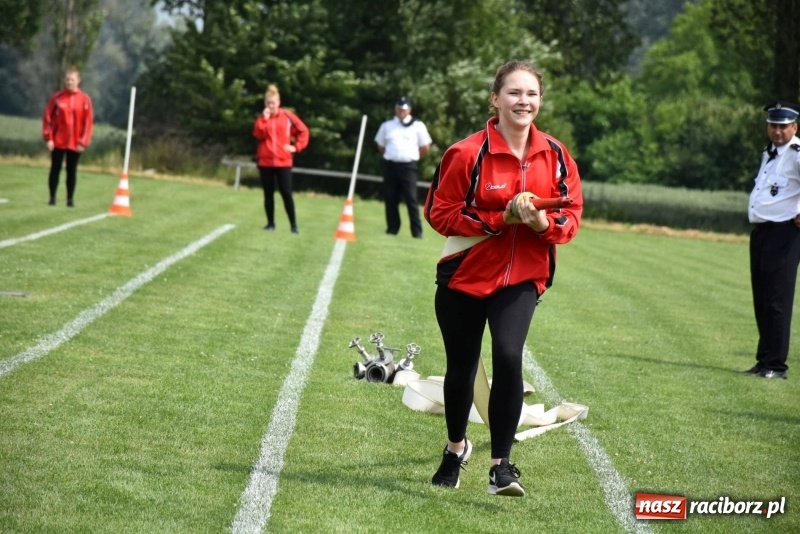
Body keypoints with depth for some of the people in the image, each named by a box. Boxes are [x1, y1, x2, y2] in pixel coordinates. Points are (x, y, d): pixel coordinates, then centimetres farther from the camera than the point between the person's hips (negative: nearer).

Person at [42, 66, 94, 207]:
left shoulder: (85, 99, -1)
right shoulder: (57, 97, 0)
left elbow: (88, 121, -3)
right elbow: (48, 118, 0)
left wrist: (83, 142, -8)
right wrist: (48, 138, -7)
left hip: (75, 143, 0)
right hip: (58, 141, 0)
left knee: (72, 170, 6)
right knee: (55, 169, 3)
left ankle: (70, 199, 13)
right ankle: (52, 198, 10)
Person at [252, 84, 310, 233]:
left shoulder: (287, 116, 1)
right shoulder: (262, 118, 5)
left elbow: (303, 130, 7)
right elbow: (258, 135, -10)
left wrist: (297, 146, -1)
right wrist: (264, 119, -16)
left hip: (283, 161, -2)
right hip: (265, 161, 2)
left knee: (286, 194, -5)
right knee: (268, 193, 7)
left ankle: (293, 224, 1)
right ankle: (271, 223, 15)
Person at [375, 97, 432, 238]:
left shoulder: (418, 125, 3)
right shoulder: (387, 125, 11)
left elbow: (425, 147, 5)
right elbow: (381, 146, 19)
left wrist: (412, 157, 8)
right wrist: (392, 156, 10)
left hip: (408, 166, -3)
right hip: (390, 165, 3)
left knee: (411, 199, -9)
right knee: (390, 199, 4)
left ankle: (417, 232, -7)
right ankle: (392, 229, 13)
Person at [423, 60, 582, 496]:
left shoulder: (555, 156, -2)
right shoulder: (468, 153, -14)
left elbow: (571, 216, 4)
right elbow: (441, 214, -12)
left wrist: (545, 223, -19)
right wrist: (501, 219, -21)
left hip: (521, 279, 1)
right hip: (464, 275, -1)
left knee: (508, 357, -20)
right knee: (461, 367, 13)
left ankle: (501, 465, -11)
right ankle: (456, 447, 41)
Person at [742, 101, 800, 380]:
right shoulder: (769, 153, 19)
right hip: (760, 232, 9)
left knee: (776, 301, -10)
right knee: (761, 301, 12)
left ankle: (775, 364, -8)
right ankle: (765, 361, 18)